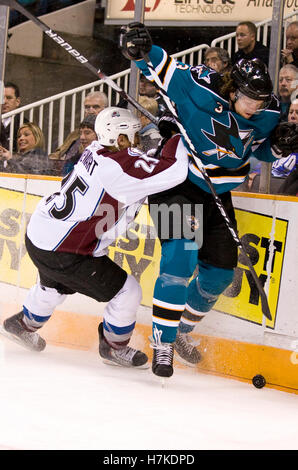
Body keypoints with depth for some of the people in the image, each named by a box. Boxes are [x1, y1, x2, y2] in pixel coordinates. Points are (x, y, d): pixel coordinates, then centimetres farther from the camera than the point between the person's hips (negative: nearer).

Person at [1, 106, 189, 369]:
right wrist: (178, 137, -20)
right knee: (127, 292, 1)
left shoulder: (97, 152, -2)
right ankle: (114, 348, 22)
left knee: (56, 286, 38)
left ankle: (24, 325, 61)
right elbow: (173, 172, -34)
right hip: (61, 253, -10)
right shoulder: (118, 167, -29)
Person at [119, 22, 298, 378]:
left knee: (221, 271, 9)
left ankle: (181, 330, 32)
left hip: (217, 193, 7)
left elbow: (264, 148, 8)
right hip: (176, 182, -6)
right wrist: (139, 48, -39)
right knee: (181, 256, -25)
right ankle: (163, 342, -19)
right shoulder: (201, 89, -26)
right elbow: (161, 67, -19)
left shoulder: (268, 114, -9)